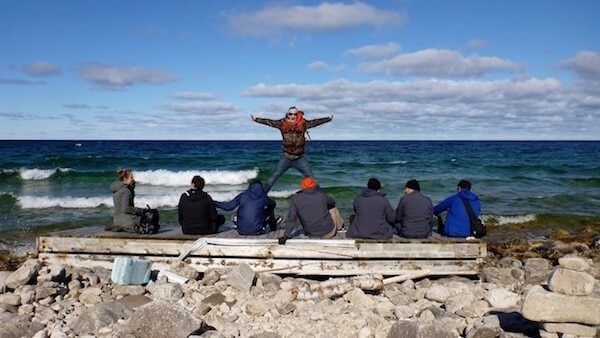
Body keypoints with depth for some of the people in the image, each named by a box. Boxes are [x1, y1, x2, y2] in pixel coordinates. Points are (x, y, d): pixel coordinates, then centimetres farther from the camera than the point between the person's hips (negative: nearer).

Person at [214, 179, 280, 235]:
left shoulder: (243, 195, -3)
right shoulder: (263, 198, -2)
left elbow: (228, 206, -2)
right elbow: (273, 204, 18)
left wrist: (213, 203, 12)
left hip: (242, 229, 1)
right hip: (257, 230, -1)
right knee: (270, 209, 17)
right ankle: (273, 227, 34)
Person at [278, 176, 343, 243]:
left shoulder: (295, 199, -9)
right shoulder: (321, 195, -7)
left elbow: (291, 218, -13)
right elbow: (332, 202, 14)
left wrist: (286, 235, -11)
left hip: (311, 235, 1)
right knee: (333, 209, 25)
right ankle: (339, 226, 49)